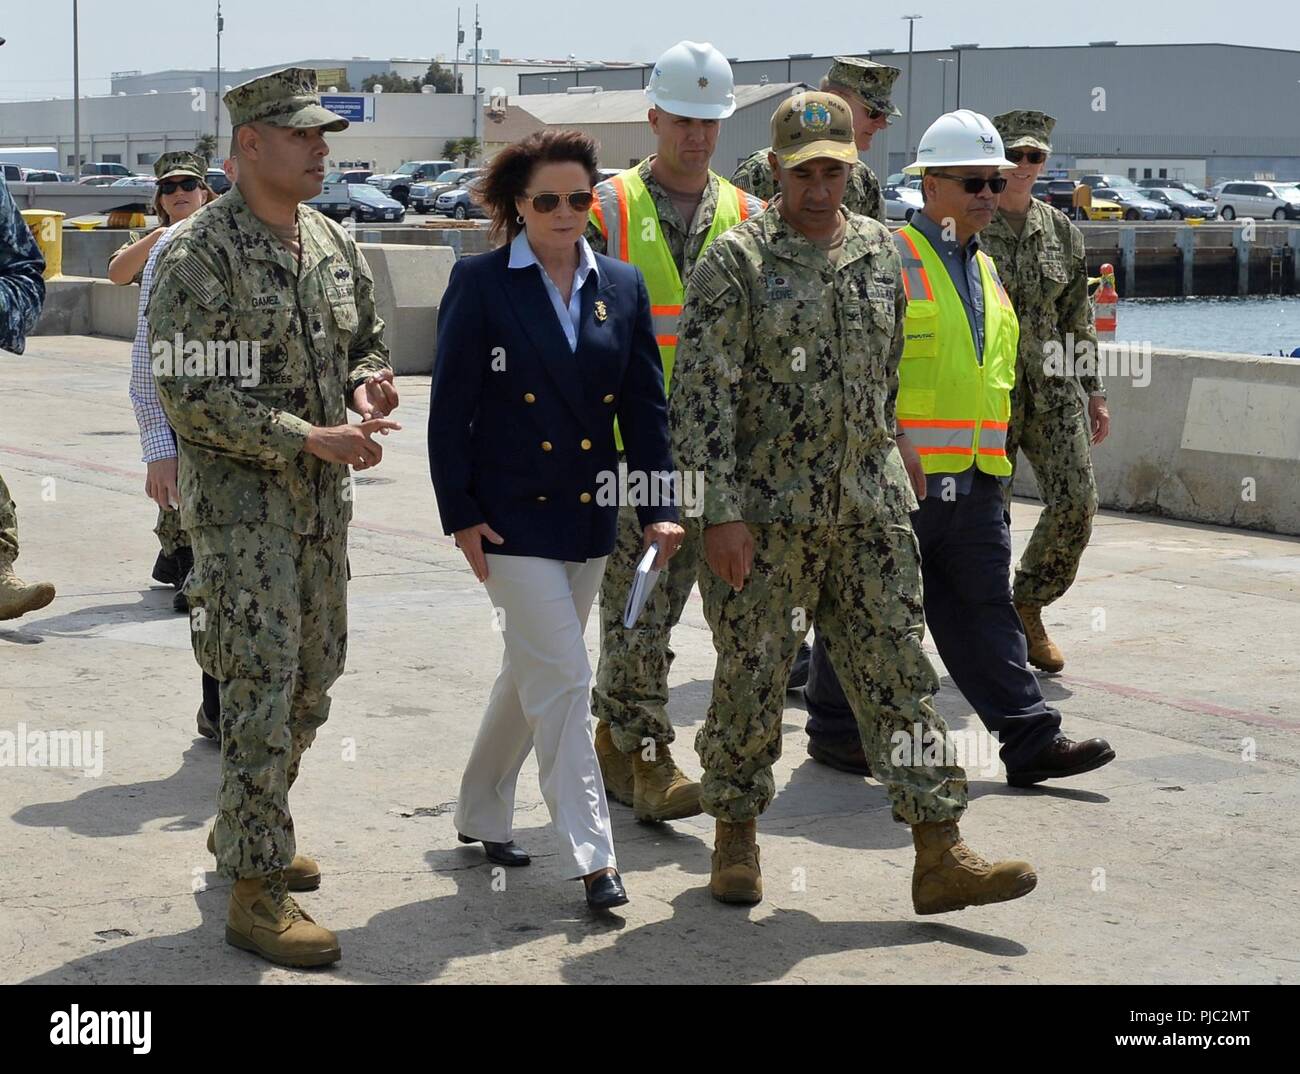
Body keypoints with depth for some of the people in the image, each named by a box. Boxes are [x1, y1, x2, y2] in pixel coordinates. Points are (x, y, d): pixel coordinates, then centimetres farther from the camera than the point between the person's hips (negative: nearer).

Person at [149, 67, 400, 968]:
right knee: (262, 693, -7)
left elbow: (368, 342, 21)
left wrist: (365, 386, -3)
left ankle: (244, 834, 35)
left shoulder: (335, 245, 9)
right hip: (242, 504, -7)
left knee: (313, 683, 15)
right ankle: (256, 892, 1)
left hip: (323, 502, 8)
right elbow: (190, 395, -19)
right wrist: (311, 439, -22)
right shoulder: (201, 252, -14)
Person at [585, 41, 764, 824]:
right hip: (624, 445, -3)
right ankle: (648, 760, 1)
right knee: (636, 608, -4)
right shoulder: (610, 210, 0)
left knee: (659, 605, 10)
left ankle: (615, 741, 25)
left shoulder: (748, 219, 10)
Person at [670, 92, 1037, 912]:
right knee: (753, 678, 5)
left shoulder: (881, 253, 9)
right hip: (763, 513, -4)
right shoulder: (736, 262, -7)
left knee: (900, 673, 1)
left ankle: (941, 857, 3)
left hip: (870, 507, 4)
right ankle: (735, 839, 24)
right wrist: (722, 513, -15)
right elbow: (702, 394, -10)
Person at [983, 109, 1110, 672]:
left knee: (1076, 500, -7)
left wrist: (1094, 392, 13)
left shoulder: (1063, 231, 11)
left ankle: (1029, 606, 14)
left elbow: (1078, 318, 16)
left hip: (1051, 385, 4)